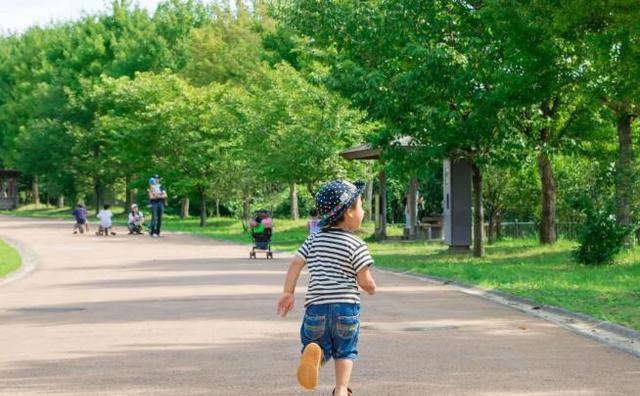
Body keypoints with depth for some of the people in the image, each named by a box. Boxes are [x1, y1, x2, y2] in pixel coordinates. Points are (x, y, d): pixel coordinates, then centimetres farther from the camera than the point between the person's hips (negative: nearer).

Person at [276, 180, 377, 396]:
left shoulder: (314, 240, 8)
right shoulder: (356, 245, -5)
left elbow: (296, 264, 1)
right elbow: (364, 281, -8)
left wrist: (288, 292, 5)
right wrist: (371, 287, 15)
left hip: (316, 306, 2)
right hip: (346, 306, -2)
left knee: (317, 343, 15)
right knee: (345, 352, 16)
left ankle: (314, 354, -20)